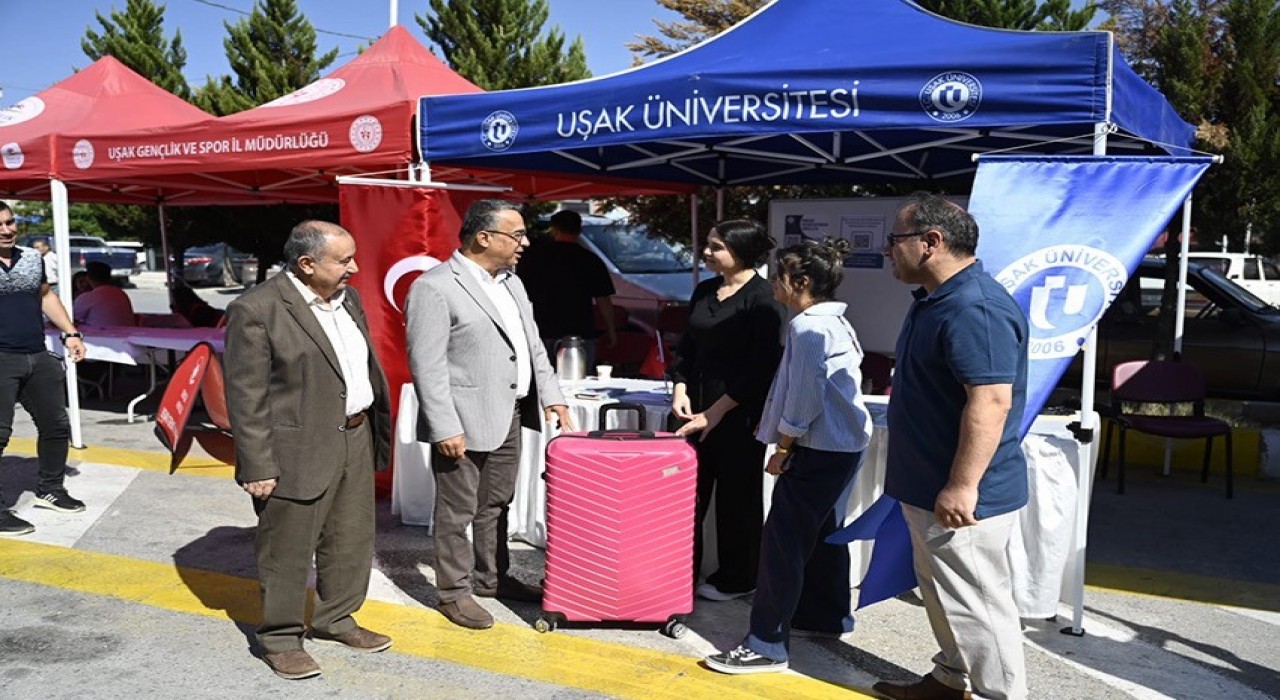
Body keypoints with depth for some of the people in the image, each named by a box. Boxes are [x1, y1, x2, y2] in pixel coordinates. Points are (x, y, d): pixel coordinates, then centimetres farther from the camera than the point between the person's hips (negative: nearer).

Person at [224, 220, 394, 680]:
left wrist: (376, 431, 15)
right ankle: (280, 638, 24)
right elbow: (246, 396, -15)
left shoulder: (348, 299, 9)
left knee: (351, 541, 17)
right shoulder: (256, 310, -15)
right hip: (299, 452, -7)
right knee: (287, 551, 7)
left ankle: (335, 619, 36)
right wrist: (258, 466, -16)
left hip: (356, 440, 8)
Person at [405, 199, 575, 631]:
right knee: (457, 512, 5)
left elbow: (532, 345, 17)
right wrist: (445, 428, -20)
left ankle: (491, 579, 34)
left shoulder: (511, 283, 12)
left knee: (496, 506, 19)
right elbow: (427, 365, -17)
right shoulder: (434, 288, -14)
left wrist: (551, 395, 9)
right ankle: (454, 592, 19)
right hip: (464, 422, -8)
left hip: (509, 417, 8)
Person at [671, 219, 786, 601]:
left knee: (737, 497, 5)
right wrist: (680, 388, 1)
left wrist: (717, 410, -15)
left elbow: (763, 366, -15)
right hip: (697, 406, 6)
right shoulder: (704, 291, 10)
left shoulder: (763, 298, -11)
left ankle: (736, 580, 21)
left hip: (740, 412, -6)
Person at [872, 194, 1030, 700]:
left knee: (975, 602, 2)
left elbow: (990, 400, -30)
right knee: (943, 593, 22)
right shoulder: (935, 299, 12)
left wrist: (962, 487, -29)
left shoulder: (974, 310, -24)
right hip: (928, 487, 11)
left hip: (961, 496, -11)